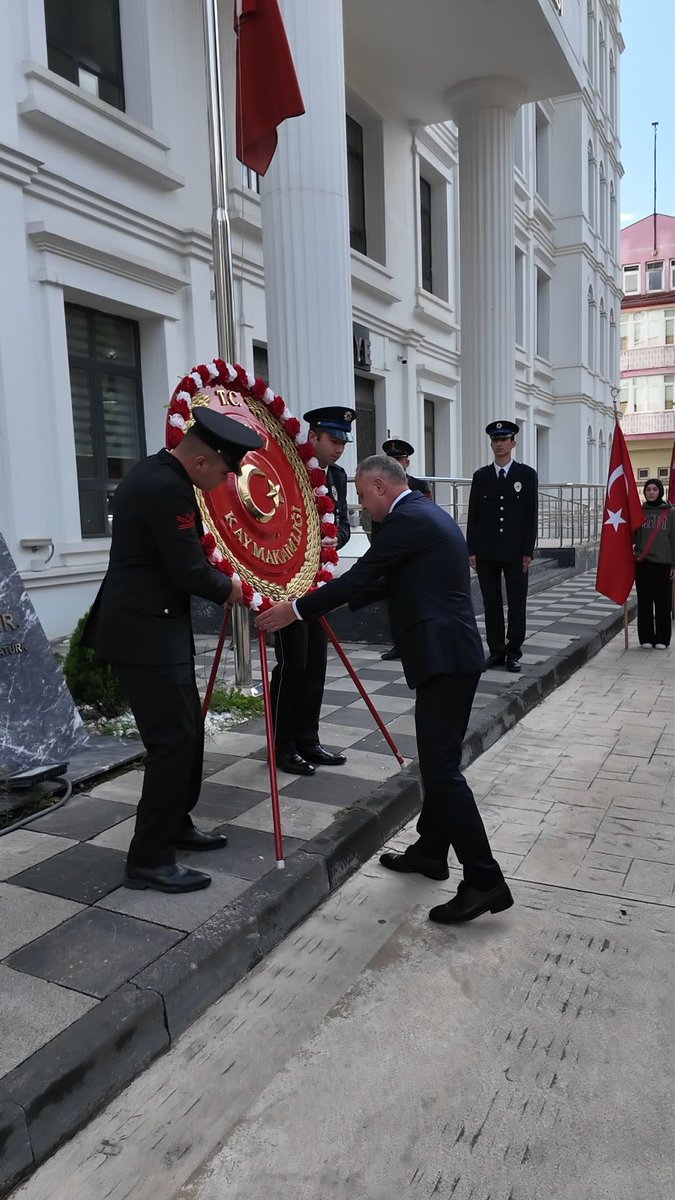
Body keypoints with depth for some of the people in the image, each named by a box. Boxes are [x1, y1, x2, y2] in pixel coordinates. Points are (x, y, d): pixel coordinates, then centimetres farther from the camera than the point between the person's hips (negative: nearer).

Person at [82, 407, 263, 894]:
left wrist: (216, 578, 15)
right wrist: (228, 588, -2)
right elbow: (188, 573, -20)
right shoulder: (168, 489, -21)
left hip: (147, 627, 11)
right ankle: (149, 859, 4)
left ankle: (175, 825, 31)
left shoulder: (154, 473, 12)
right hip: (146, 635, -11)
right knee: (174, 739, -6)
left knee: (187, 729, 17)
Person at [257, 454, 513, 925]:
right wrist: (346, 599, 28)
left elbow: (359, 576, -12)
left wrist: (296, 610, -3)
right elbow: (387, 582, 25)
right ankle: (430, 851, 31)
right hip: (453, 654, 11)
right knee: (439, 759, 18)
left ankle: (485, 880, -5)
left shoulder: (408, 520, -13)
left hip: (442, 657, -11)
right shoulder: (429, 514, 19)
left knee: (441, 766, -9)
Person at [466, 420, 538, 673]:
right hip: (486, 552, 2)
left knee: (516, 604, 3)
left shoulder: (527, 475, 3)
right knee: (491, 604, 6)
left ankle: (514, 652, 12)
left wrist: (528, 551, -6)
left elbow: (531, 516, 0)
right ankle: (496, 650, 14)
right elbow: (473, 516, 7)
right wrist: (471, 550, 1)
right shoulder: (481, 476, 8)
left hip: (515, 552, -2)